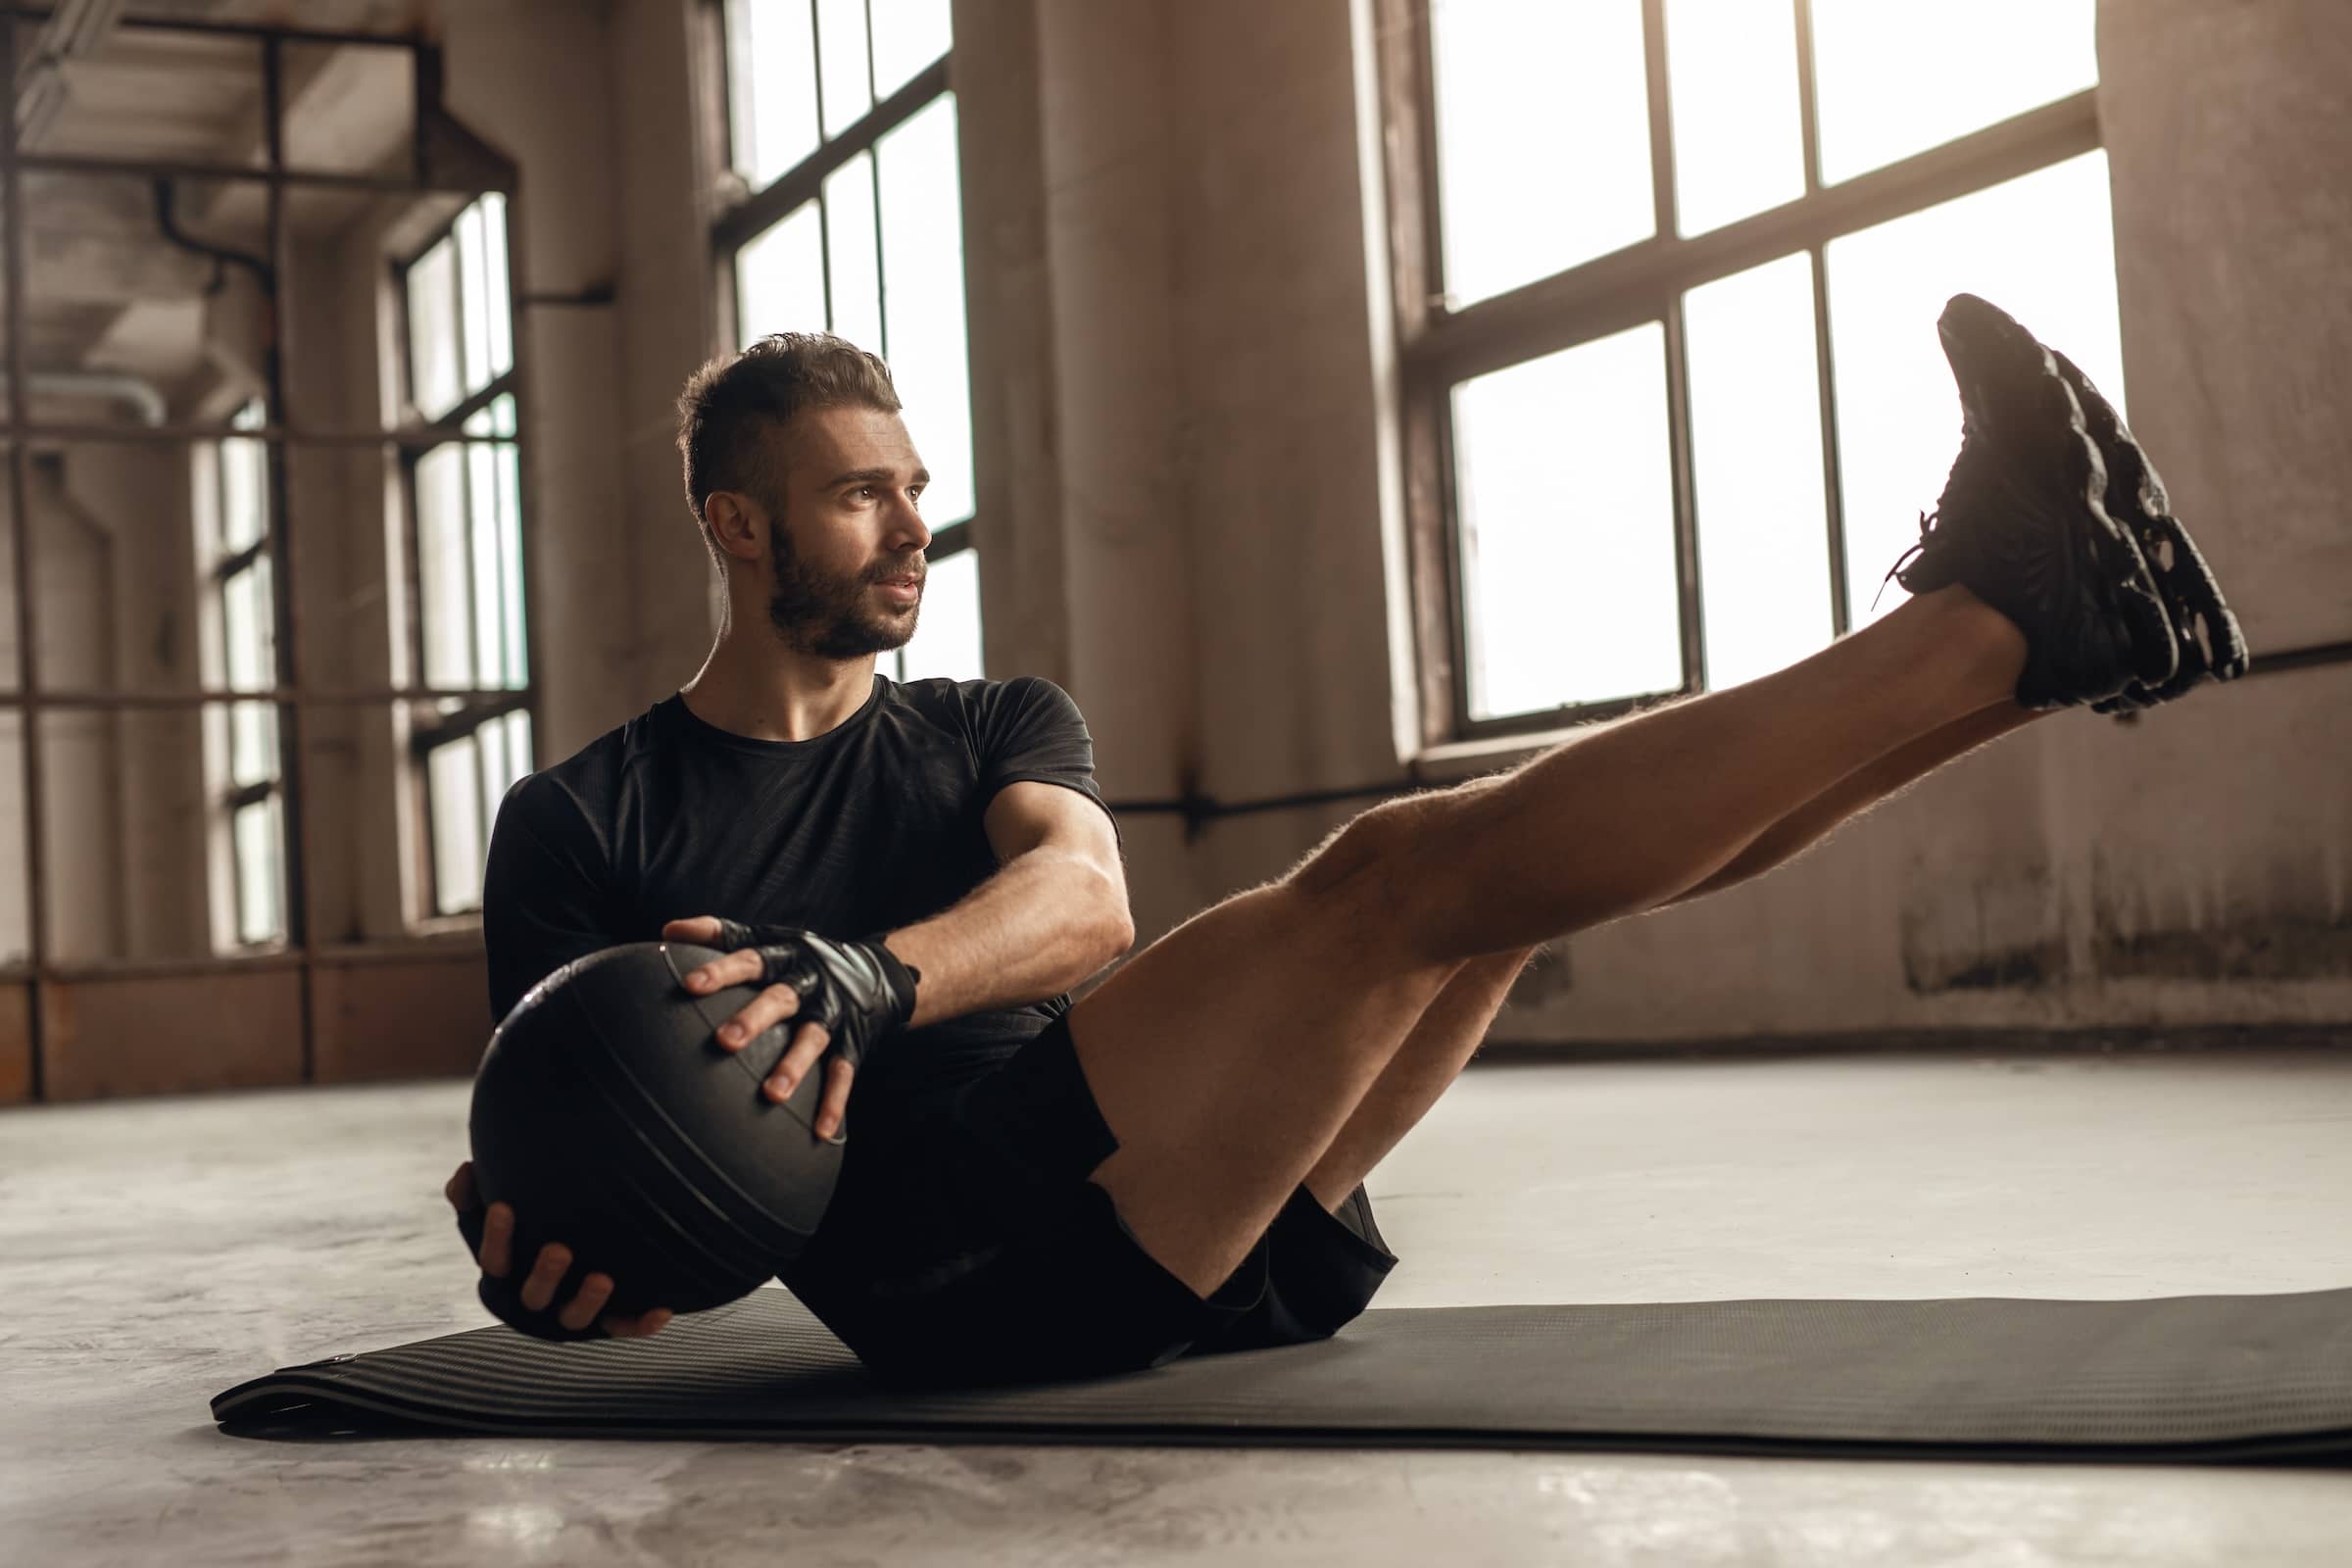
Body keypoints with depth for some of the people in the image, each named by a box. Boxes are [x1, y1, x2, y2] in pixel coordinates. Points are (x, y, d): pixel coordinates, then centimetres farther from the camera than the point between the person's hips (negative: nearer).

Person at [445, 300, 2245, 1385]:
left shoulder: (998, 727, 22)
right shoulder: (583, 822, 12)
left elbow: (1083, 894, -3)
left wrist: (867, 974, -25)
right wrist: (549, 1257, -21)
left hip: (1216, 1236, 6)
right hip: (955, 1260, -6)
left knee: (1516, 840, -11)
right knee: (1395, 877, -24)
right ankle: (1998, 617, -26)